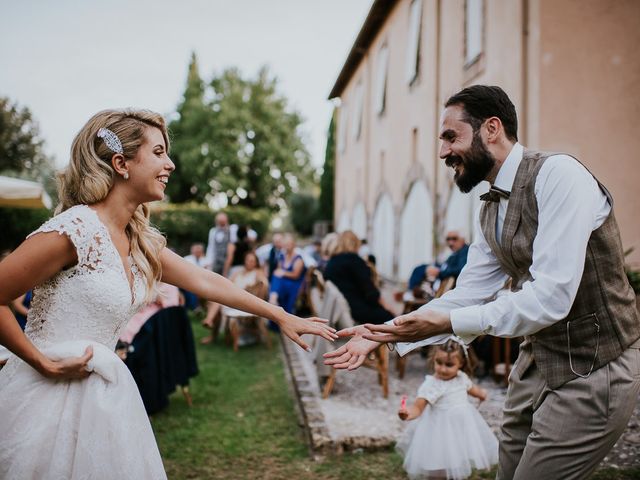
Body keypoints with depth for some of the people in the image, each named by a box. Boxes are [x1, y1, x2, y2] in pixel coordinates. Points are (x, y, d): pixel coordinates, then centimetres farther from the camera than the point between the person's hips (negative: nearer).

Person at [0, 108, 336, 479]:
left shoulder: (141, 239, 7)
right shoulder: (75, 230, -19)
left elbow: (205, 282, 11)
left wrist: (281, 316, 12)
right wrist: (44, 362, -13)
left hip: (105, 395, 8)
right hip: (50, 394, -8)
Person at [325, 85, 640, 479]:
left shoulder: (558, 175, -21)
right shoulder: (491, 207, 6)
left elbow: (549, 298, -28)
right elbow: (469, 294, 5)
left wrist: (447, 322, -24)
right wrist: (386, 334, -4)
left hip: (592, 372, -8)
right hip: (538, 361, 8)